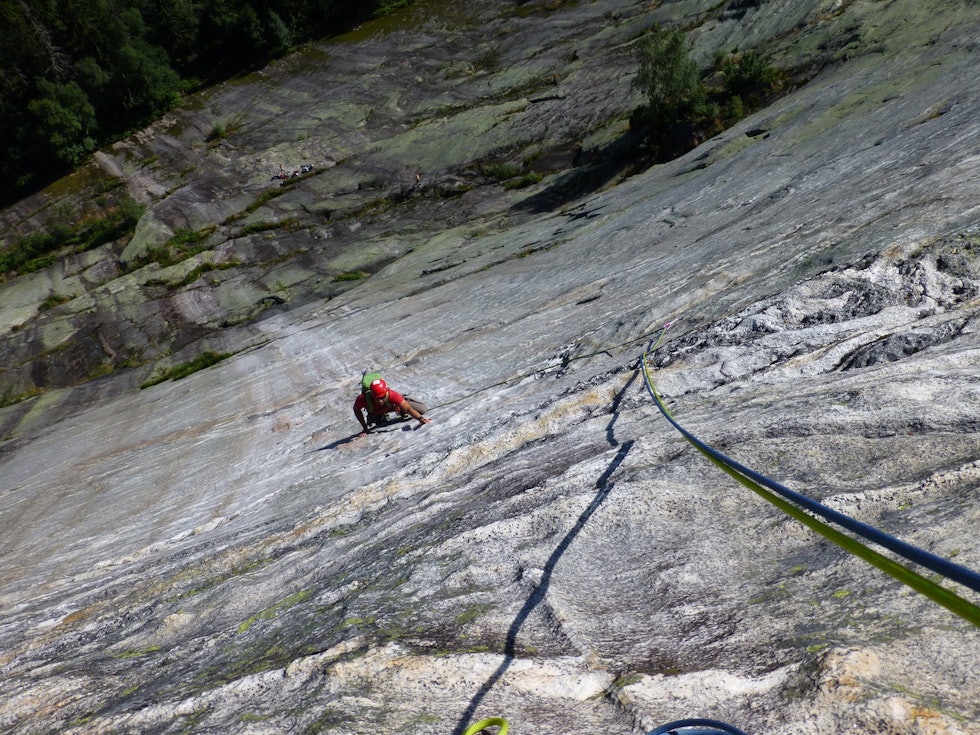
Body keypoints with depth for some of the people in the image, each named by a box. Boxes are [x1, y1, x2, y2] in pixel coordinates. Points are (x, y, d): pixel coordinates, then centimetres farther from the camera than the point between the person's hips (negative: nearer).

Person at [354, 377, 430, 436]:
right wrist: (364, 428, -20)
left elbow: (408, 408, -50)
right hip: (376, 412, 1)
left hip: (392, 404, -1)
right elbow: (357, 410, -21)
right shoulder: (363, 399, -43)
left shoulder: (392, 395, -46)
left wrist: (420, 418, -66)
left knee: (422, 410, -4)